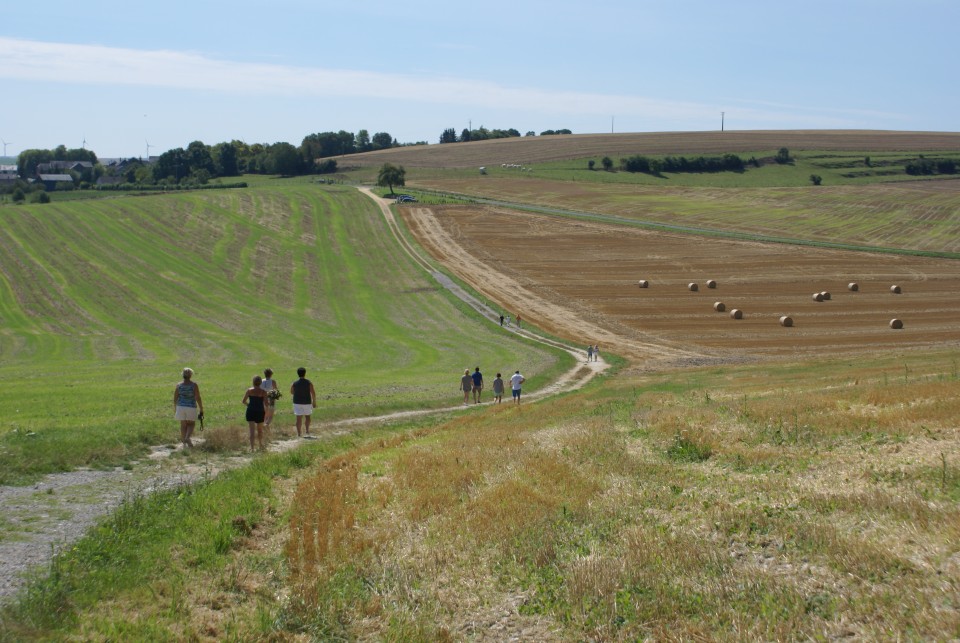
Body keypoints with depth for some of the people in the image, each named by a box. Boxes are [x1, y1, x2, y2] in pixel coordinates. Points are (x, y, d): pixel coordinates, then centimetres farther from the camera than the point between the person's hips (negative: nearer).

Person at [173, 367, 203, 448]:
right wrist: (201, 409, -4)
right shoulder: (194, 385, -11)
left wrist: (175, 409, 15)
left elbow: (175, 398, 1)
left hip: (181, 407, 2)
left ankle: (184, 443, 10)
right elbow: (198, 398, -12)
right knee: (191, 424, 15)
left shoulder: (178, 385, -2)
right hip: (191, 408, -2)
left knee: (183, 425, 11)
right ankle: (187, 438, -10)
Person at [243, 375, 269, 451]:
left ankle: (252, 447, -15)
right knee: (260, 430, 19)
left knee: (252, 430, -2)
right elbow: (266, 403, -9)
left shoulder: (249, 390, -2)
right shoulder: (263, 392, -6)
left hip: (250, 411, 0)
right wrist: (266, 412, 6)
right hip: (260, 411, 0)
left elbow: (243, 401, 1)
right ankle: (261, 446, 34)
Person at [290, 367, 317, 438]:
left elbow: (291, 393, 7)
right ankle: (307, 431, 12)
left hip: (297, 403, 0)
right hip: (307, 402, 0)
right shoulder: (309, 383, -7)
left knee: (299, 418, 2)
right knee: (307, 416, 19)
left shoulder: (294, 384, -5)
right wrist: (314, 402, 1)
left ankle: (299, 434, 1)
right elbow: (313, 393, -7)